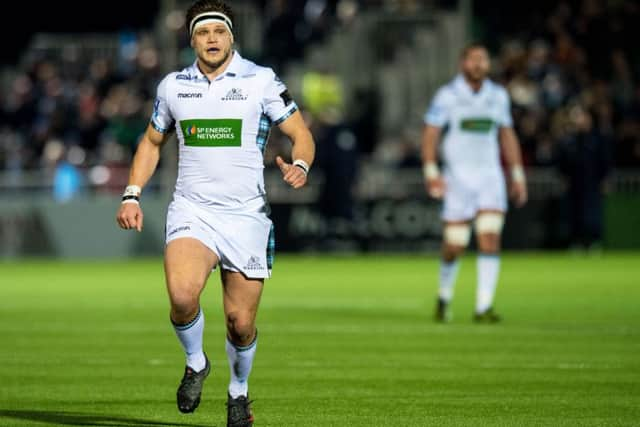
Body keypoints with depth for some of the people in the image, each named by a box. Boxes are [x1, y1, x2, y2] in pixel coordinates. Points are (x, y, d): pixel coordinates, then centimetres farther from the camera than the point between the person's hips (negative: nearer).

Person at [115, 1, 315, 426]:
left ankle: (239, 391, 31)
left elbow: (302, 134, 0)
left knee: (241, 323, 1)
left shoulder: (261, 81, -2)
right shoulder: (173, 86, 7)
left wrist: (300, 166, -22)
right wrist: (132, 195, 10)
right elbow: (152, 141, 21)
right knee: (182, 296, -26)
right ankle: (196, 363, 5)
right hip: (192, 211, 1)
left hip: (246, 215, -1)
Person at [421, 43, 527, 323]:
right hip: (457, 179, -3)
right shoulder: (447, 96, -4)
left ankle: (483, 308, -13)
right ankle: (444, 297, 26)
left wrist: (517, 176, 13)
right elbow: (430, 135, -5)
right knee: (454, 246, -1)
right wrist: (431, 172, -17)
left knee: (491, 240, -13)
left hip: (490, 177, 3)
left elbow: (507, 136, 16)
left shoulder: (498, 96, 8)